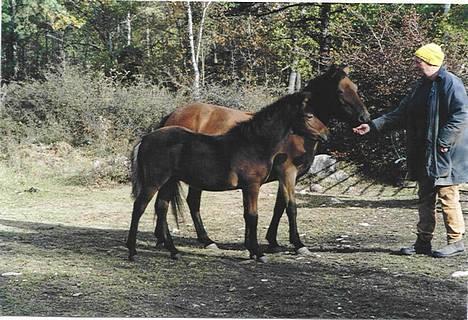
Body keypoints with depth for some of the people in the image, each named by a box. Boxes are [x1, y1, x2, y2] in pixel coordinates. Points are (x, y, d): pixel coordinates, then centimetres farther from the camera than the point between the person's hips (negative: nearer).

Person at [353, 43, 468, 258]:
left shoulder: (450, 83, -12)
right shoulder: (422, 85, 16)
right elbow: (401, 114, 16)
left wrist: (443, 141, -21)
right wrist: (373, 126, 8)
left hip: (445, 155, -9)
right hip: (423, 155, 9)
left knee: (447, 197, -5)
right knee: (425, 198, 12)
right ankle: (423, 241, 19)